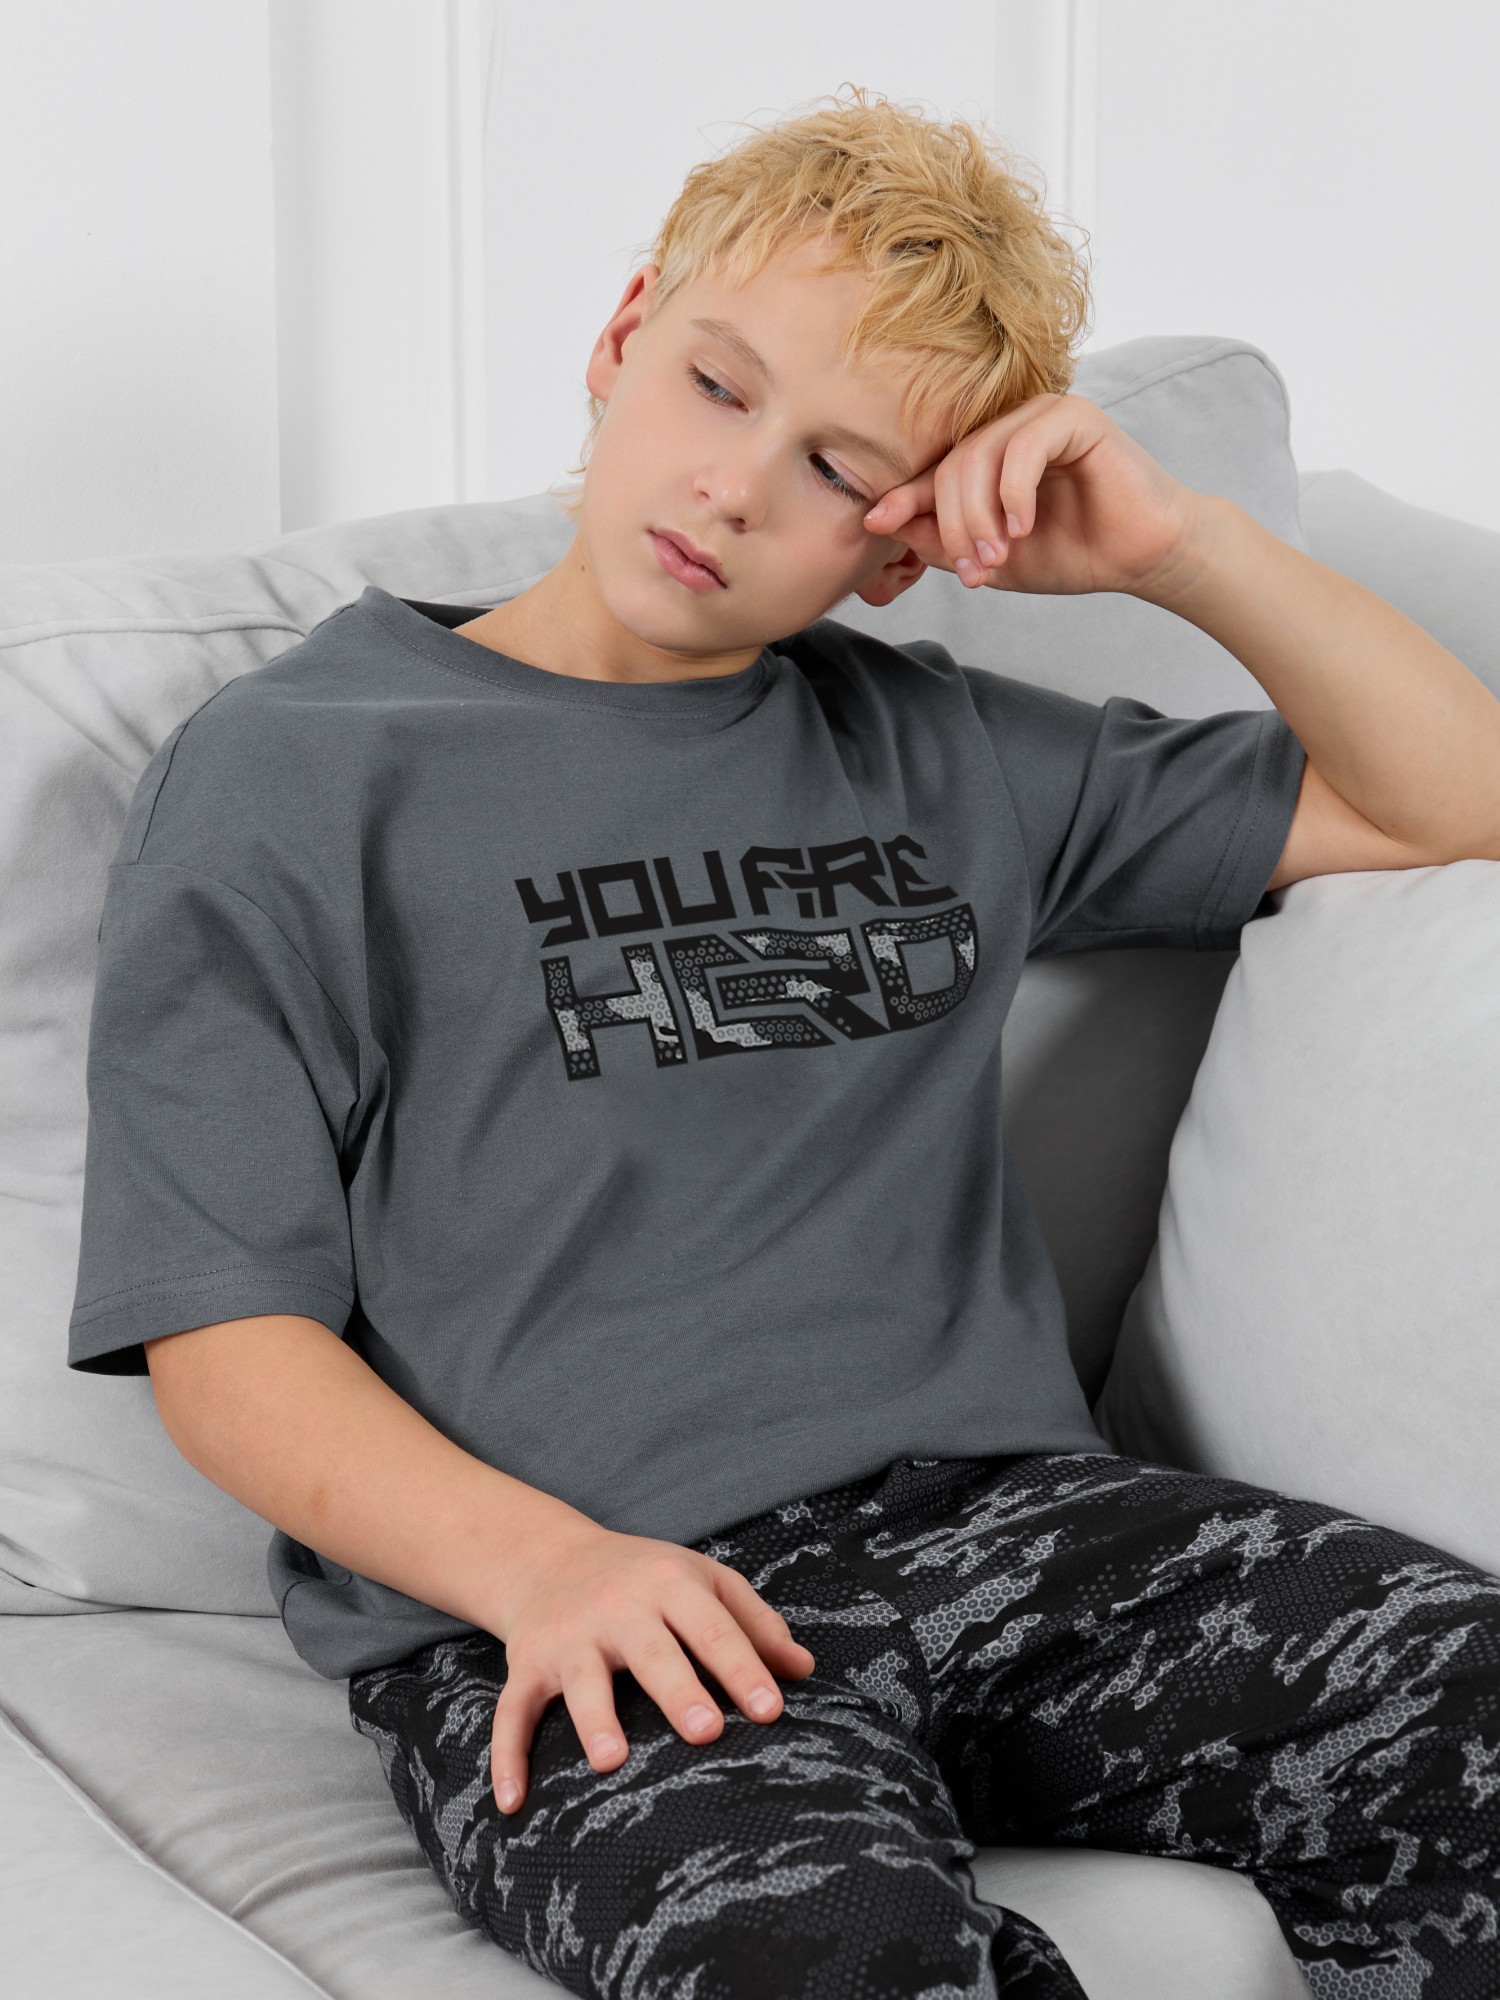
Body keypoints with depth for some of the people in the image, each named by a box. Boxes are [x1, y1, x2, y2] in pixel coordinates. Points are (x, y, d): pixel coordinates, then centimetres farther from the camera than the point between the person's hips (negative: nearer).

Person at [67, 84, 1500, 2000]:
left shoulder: (940, 760, 19)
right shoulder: (282, 778, 7)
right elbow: (224, 1336, 1)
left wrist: (1178, 546, 10)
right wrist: (539, 1561, -17)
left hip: (987, 1508, 5)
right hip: (539, 1613, -4)